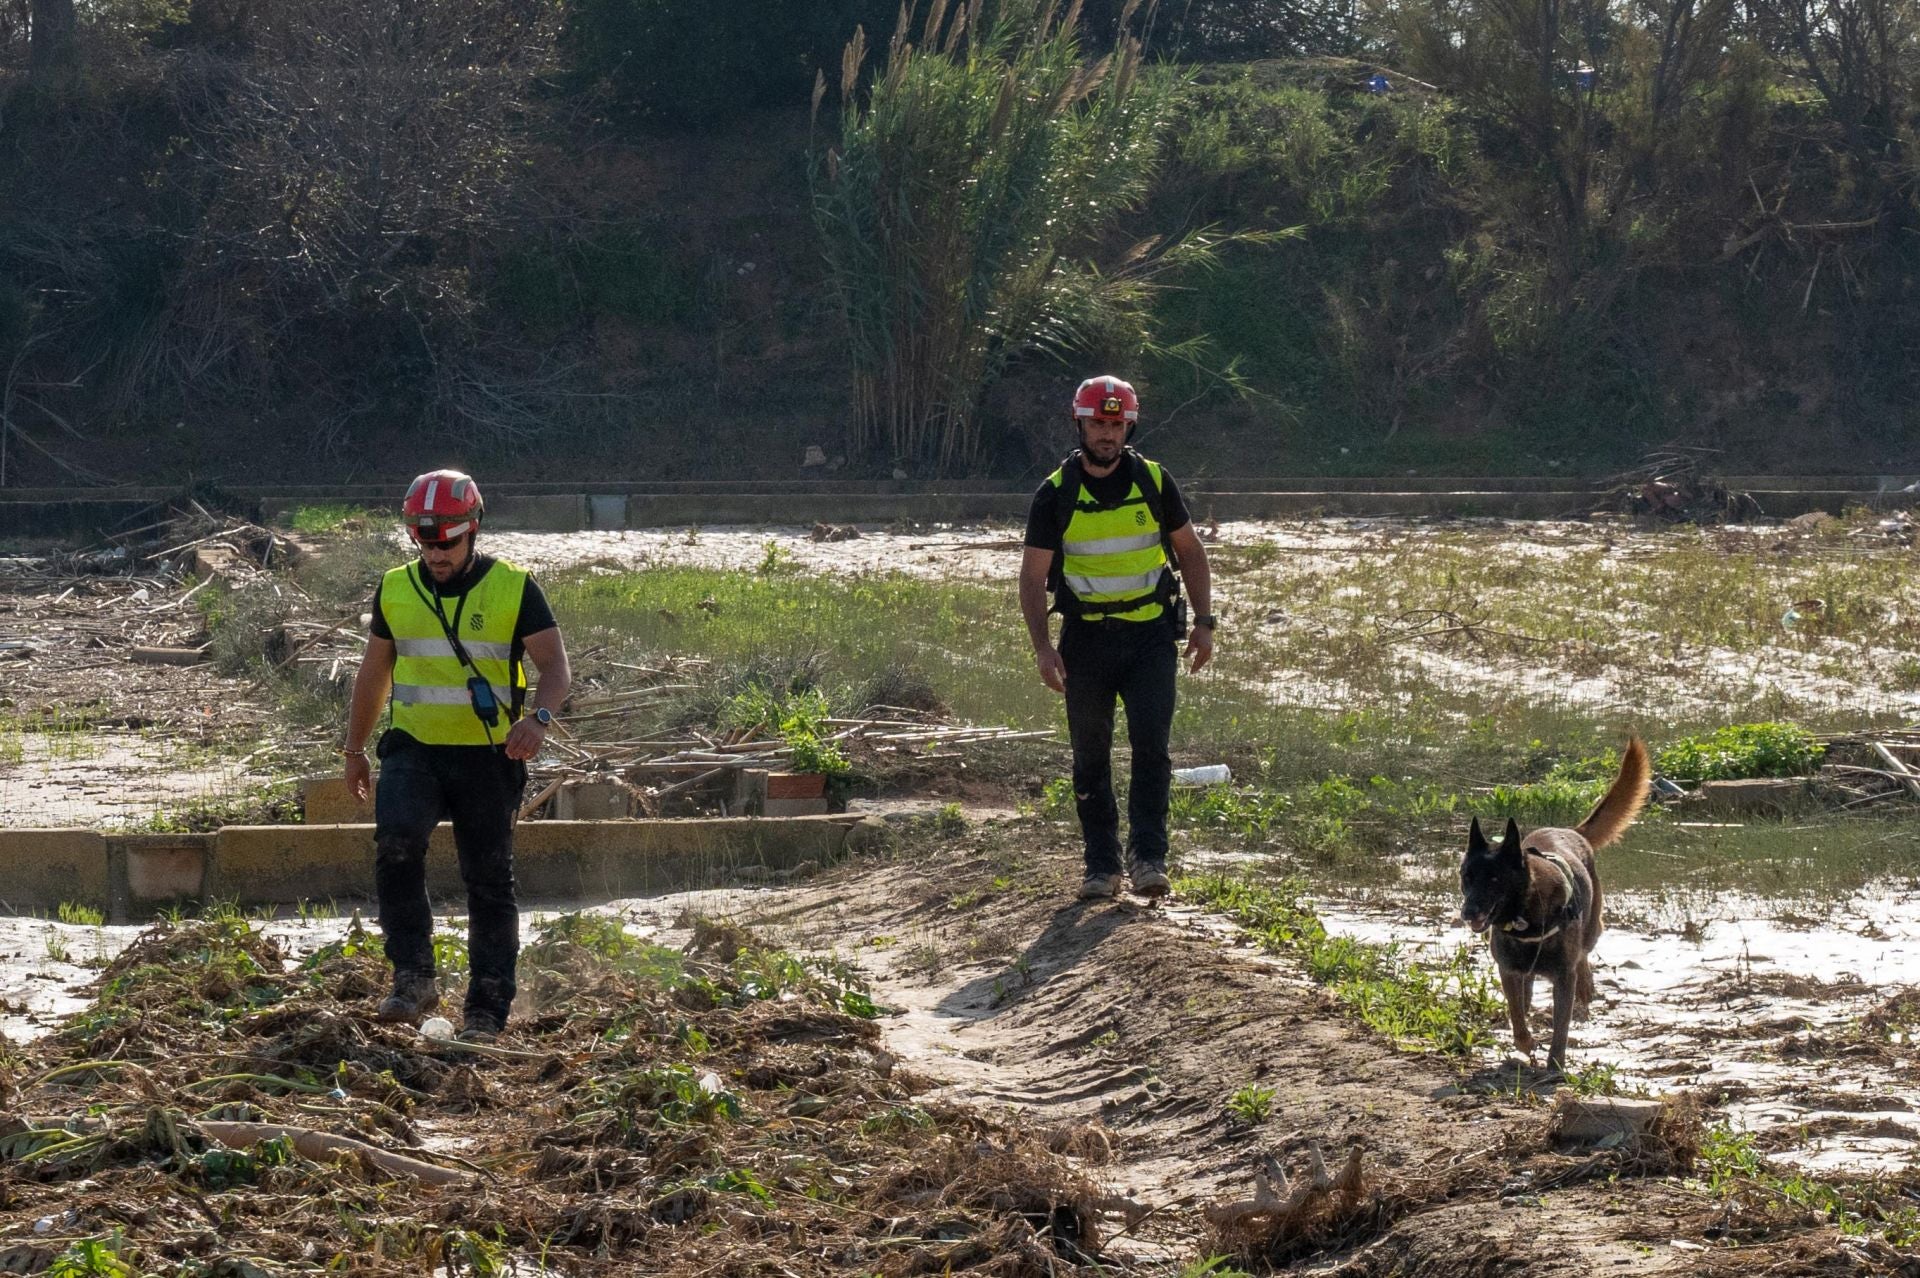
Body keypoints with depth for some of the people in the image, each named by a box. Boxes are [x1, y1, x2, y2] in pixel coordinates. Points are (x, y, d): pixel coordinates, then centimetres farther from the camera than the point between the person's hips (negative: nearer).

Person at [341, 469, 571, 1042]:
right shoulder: (396, 589, 7)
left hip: (488, 758, -1)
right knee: (395, 844, -24)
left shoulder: (513, 589, -3)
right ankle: (414, 978, -19)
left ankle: (487, 1011, 10)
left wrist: (538, 717, -27)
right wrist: (354, 748, 21)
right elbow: (374, 672, 18)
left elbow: (554, 663, -7)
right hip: (414, 750, 2)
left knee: (489, 883, 2)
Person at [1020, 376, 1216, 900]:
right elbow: (1033, 575, -1)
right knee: (1091, 756, 5)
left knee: (1151, 745, -11)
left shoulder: (1154, 481, 1)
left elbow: (1189, 550, 10)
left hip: (1151, 636, 0)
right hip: (1086, 639, 0)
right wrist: (1042, 647, -12)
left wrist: (1204, 623, 3)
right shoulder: (1056, 494, -2)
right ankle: (1102, 866, 12)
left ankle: (1147, 857, -8)